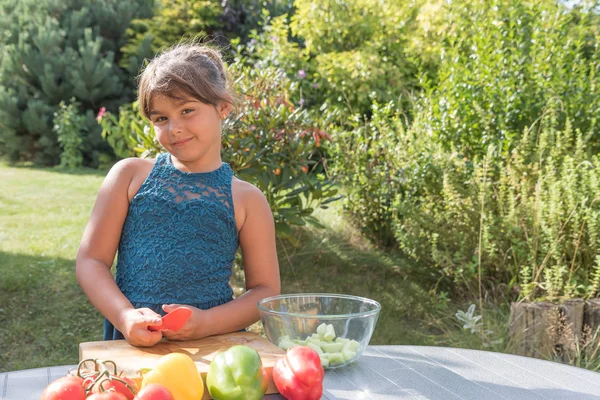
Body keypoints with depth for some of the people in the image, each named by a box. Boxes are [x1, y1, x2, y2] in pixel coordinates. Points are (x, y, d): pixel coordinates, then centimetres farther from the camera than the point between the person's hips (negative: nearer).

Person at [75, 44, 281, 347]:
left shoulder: (247, 200, 8)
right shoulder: (130, 175, 10)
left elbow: (265, 290, 8)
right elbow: (90, 260, 8)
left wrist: (207, 322, -9)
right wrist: (125, 316, -11)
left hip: (214, 349, 0)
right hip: (133, 344, 0)